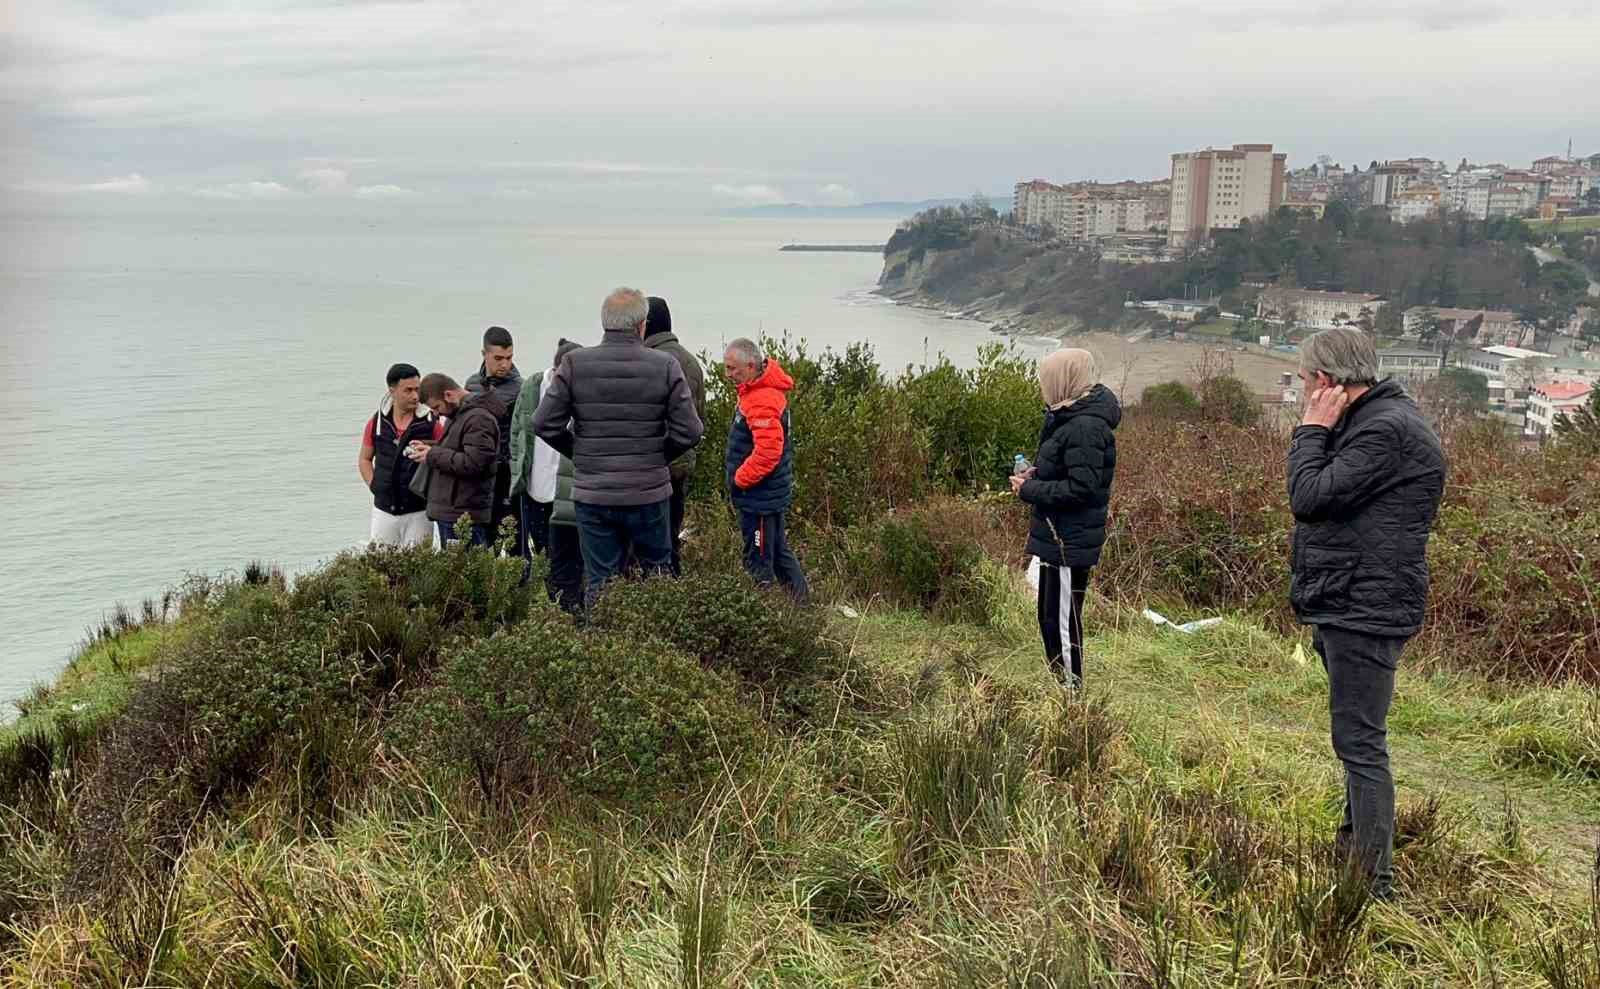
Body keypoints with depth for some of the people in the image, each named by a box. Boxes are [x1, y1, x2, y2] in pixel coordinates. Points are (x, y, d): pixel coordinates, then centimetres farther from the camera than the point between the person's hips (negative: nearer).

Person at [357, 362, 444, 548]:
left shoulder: (431, 424, -6)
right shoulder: (377, 422, 3)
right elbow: (364, 459, 17)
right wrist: (374, 486, 4)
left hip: (418, 511, -3)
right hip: (384, 510, 3)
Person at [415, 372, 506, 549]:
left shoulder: (478, 418, -15)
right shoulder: (458, 415, 19)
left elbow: (472, 463, -24)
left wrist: (433, 455, -14)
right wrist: (428, 449, 12)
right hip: (449, 513, 10)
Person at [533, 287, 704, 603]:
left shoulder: (573, 364, -4)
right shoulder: (666, 367, -6)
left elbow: (544, 424, -4)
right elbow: (688, 432, -7)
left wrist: (579, 453, 12)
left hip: (591, 495, 1)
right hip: (649, 494, -1)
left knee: (599, 582, 8)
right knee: (659, 577, 15)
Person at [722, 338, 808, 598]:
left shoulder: (762, 401, -23)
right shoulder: (762, 390, 10)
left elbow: (768, 451, -30)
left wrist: (739, 479, -17)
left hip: (760, 498, -11)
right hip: (771, 495, 11)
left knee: (759, 561, -2)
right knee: (779, 552, 21)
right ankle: (803, 603, 30)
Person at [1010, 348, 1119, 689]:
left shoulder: (1085, 428, -22)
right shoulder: (1070, 417, 10)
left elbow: (1081, 489, -25)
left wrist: (1029, 490, -17)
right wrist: (1036, 475, 5)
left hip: (1069, 543, -11)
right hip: (1059, 537, 11)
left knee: (1062, 622, -1)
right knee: (1050, 618, 20)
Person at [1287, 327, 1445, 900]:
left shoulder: (1387, 430, -20)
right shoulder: (1366, 422, 14)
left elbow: (1310, 497, -21)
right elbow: (1314, 498, 15)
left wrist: (1312, 430, -13)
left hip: (1366, 611, -11)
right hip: (1348, 608, 11)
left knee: (1360, 742, -8)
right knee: (1356, 738, 22)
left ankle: (1375, 883, -2)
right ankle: (1353, 845, 37)